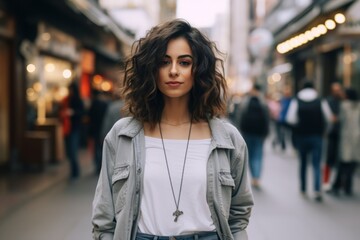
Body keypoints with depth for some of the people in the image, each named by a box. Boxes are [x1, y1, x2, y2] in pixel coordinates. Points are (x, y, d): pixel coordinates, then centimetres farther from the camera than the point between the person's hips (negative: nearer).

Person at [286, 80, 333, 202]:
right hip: (317, 136, -1)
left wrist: (298, 125, 5)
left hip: (301, 136, 1)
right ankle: (317, 189, -15)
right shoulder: (321, 102, -2)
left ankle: (303, 188, 23)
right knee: (317, 164, 0)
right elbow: (329, 119, -4)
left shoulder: (296, 101, -3)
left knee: (303, 162, 15)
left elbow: (290, 119, -13)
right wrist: (323, 129, 12)